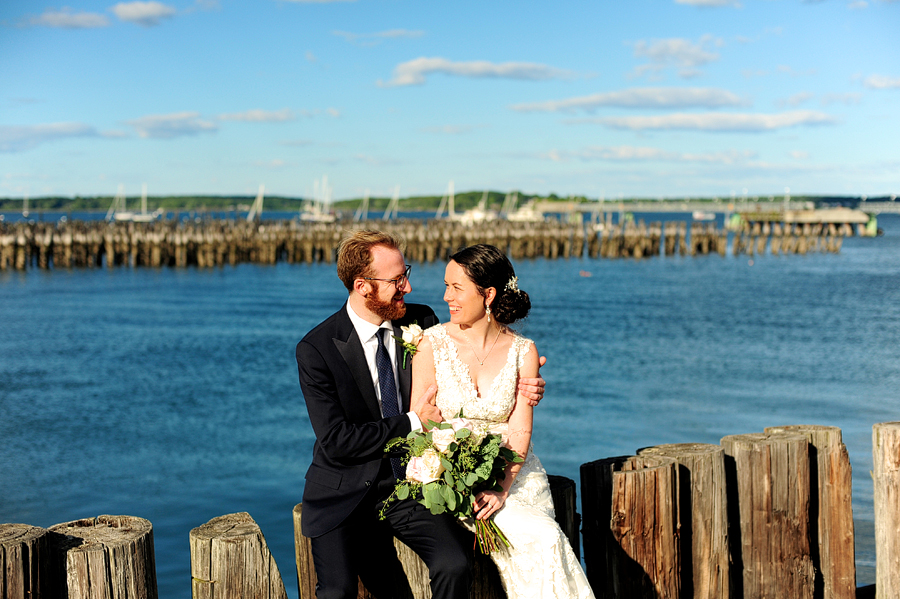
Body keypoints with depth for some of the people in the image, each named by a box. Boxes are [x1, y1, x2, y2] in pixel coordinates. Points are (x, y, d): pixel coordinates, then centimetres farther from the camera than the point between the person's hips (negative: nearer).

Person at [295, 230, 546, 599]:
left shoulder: (421, 322, 1)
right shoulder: (316, 350, -10)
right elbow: (336, 441, -14)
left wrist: (518, 390, -5)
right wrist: (412, 422, -14)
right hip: (347, 495, -2)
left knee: (455, 565, -23)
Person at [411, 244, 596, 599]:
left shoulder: (523, 352, 1)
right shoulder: (432, 343, -4)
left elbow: (520, 431, -4)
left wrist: (501, 490, -20)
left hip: (512, 474, 3)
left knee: (547, 540, -26)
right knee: (542, 538, -25)